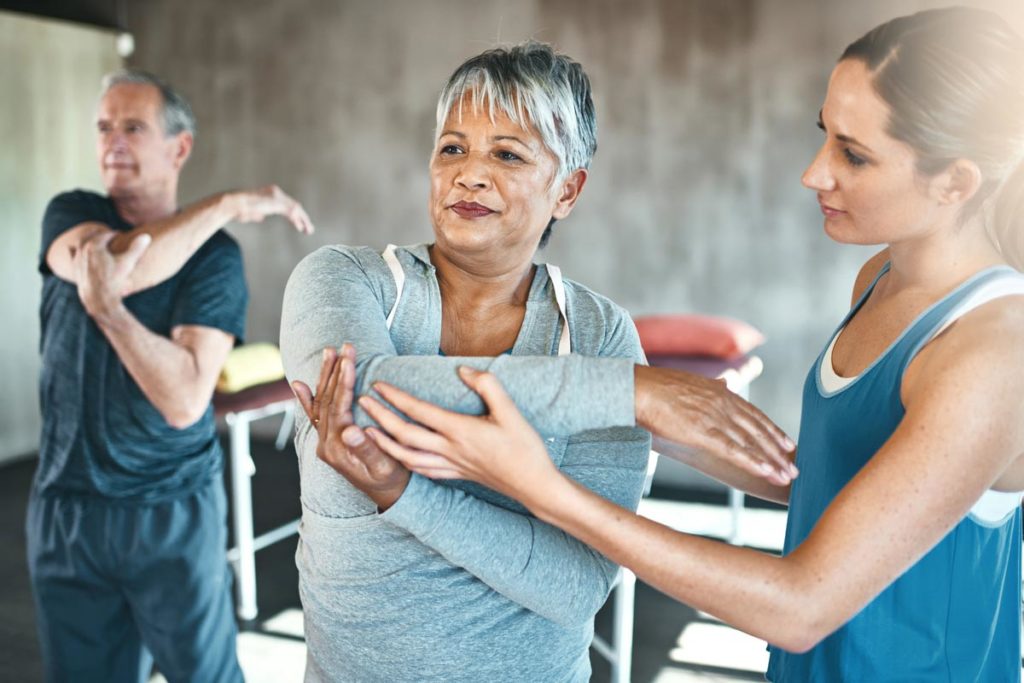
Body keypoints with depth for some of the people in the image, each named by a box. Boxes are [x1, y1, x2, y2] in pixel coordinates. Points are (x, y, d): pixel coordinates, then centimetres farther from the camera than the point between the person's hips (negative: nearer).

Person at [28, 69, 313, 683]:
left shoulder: (214, 254, -9)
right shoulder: (70, 215, 2)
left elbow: (185, 400, -20)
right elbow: (116, 262, -24)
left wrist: (105, 304, -27)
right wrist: (227, 204, -22)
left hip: (173, 512, -3)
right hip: (66, 506, 3)